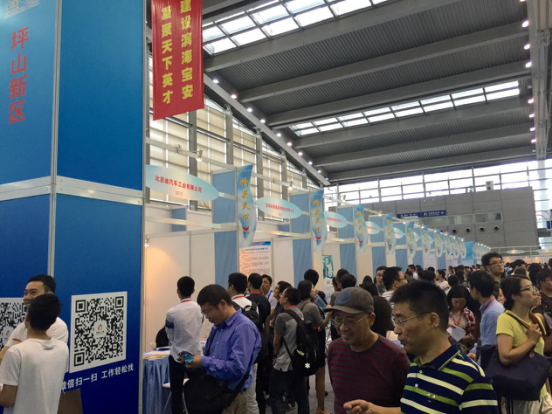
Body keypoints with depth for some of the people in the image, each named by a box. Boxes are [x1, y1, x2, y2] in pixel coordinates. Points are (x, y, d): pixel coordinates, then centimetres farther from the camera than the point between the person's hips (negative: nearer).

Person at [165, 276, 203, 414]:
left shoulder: (172, 312, -17)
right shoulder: (201, 309, -7)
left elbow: (170, 336, -2)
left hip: (177, 357, -3)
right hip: (196, 355, 3)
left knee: (176, 393, 10)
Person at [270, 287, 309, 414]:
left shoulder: (282, 317, -18)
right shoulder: (302, 314, 4)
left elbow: (276, 342, -7)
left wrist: (277, 354, 14)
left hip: (284, 363, -7)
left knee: (276, 396, 4)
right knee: (301, 396, 13)